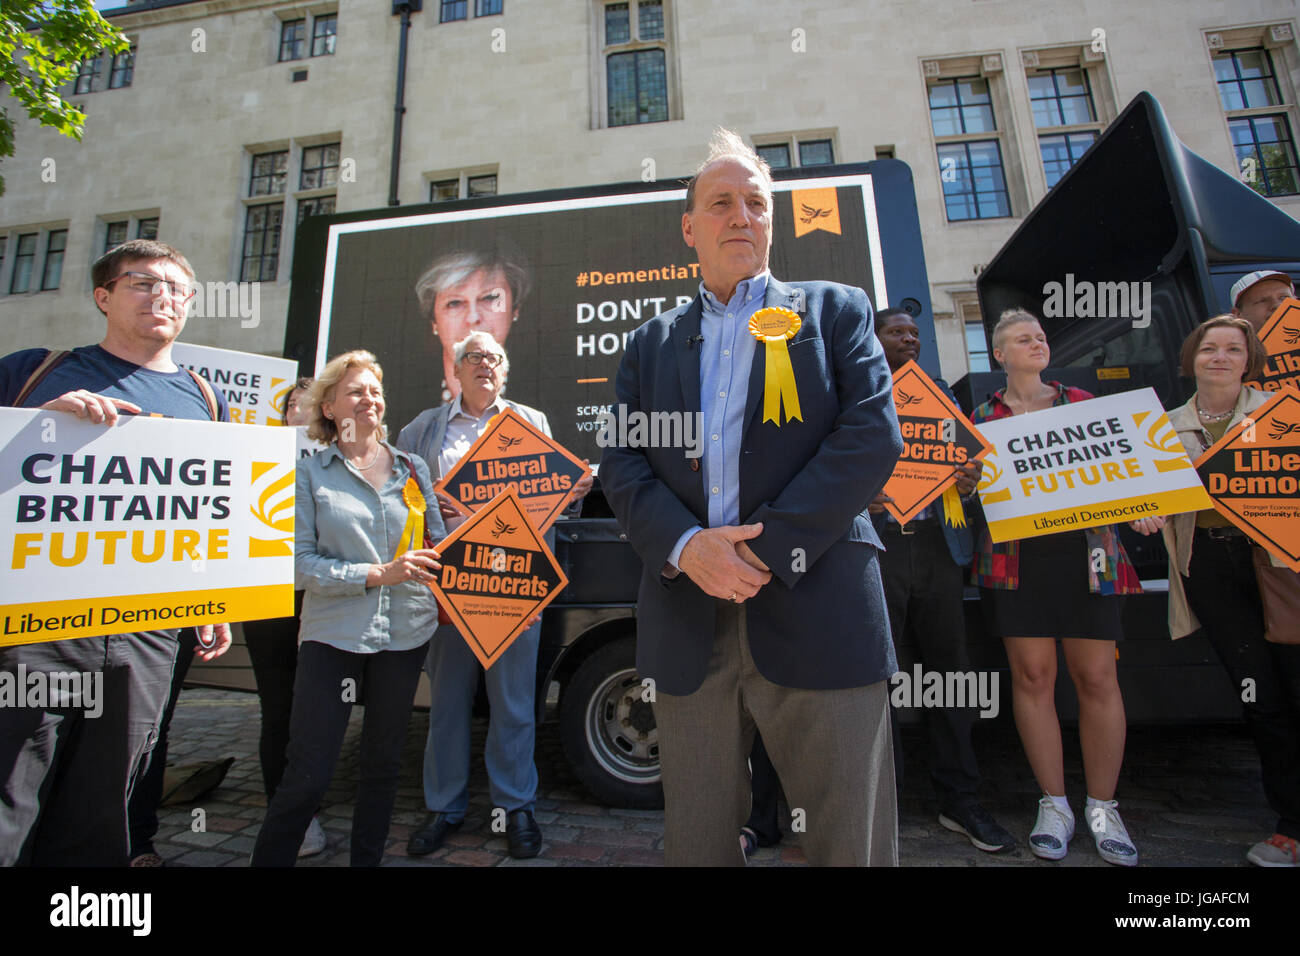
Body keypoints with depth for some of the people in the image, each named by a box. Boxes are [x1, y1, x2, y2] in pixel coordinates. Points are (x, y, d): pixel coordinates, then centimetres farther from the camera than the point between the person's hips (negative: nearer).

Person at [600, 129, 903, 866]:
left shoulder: (835, 310, 11)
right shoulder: (651, 343, 17)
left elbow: (874, 435, -4)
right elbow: (622, 465, 6)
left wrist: (769, 546, -13)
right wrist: (686, 546, -12)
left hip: (817, 617, -2)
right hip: (688, 626, 3)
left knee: (851, 841, 10)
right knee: (695, 842, 17)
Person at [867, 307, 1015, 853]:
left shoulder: (940, 392, 20)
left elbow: (965, 458, 17)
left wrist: (969, 481, -5)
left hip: (938, 545, 4)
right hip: (876, 545, -4)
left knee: (949, 670, 9)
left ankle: (960, 802, 25)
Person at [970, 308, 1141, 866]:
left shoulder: (1080, 402, 14)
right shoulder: (984, 417, 10)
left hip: (1085, 552, 2)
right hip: (1016, 554, -1)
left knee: (1097, 677, 2)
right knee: (1032, 674, 1)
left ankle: (1102, 808, 20)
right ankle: (1054, 805, 17)